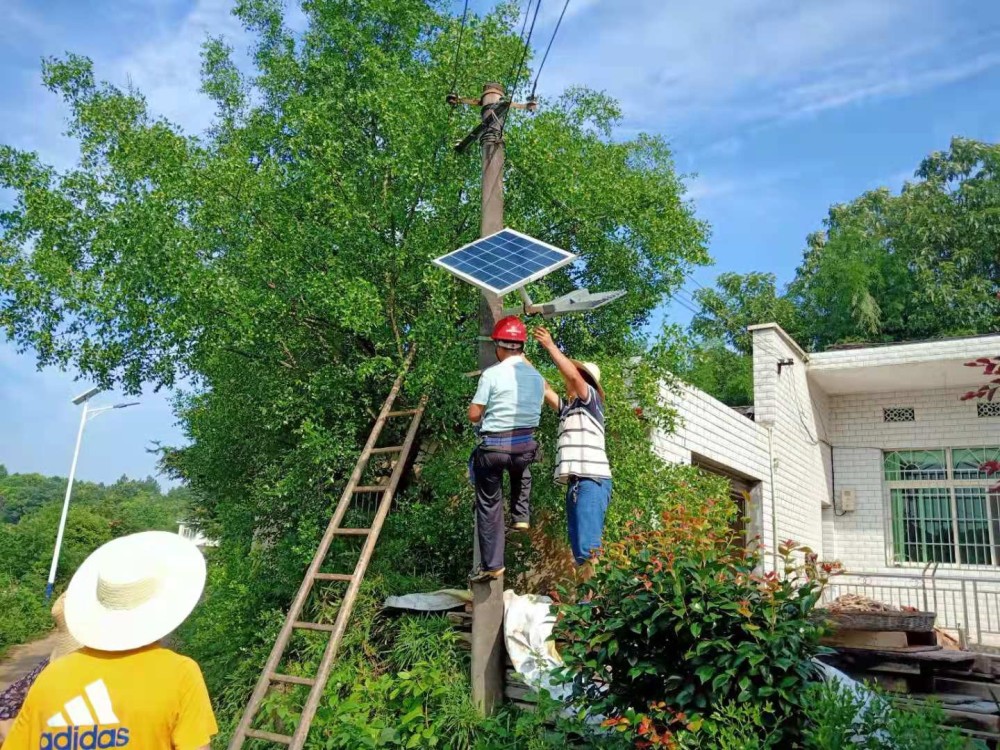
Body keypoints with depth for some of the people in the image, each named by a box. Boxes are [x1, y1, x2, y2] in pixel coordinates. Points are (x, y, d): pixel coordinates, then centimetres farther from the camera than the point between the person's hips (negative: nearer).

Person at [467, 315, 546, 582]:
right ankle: (521, 515, 26)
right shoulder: (537, 377, 4)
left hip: (493, 447, -4)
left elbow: (474, 415, -9)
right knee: (521, 470, 39)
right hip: (525, 445, 4)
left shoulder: (492, 374, -11)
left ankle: (492, 565, 11)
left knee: (489, 505, 9)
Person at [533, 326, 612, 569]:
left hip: (592, 480, -8)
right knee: (579, 550, 4)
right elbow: (545, 388, 24)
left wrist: (550, 346, -8)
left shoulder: (591, 399, 5)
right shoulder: (567, 406, 25)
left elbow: (573, 374, -11)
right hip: (576, 483, 8)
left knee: (588, 548, -17)